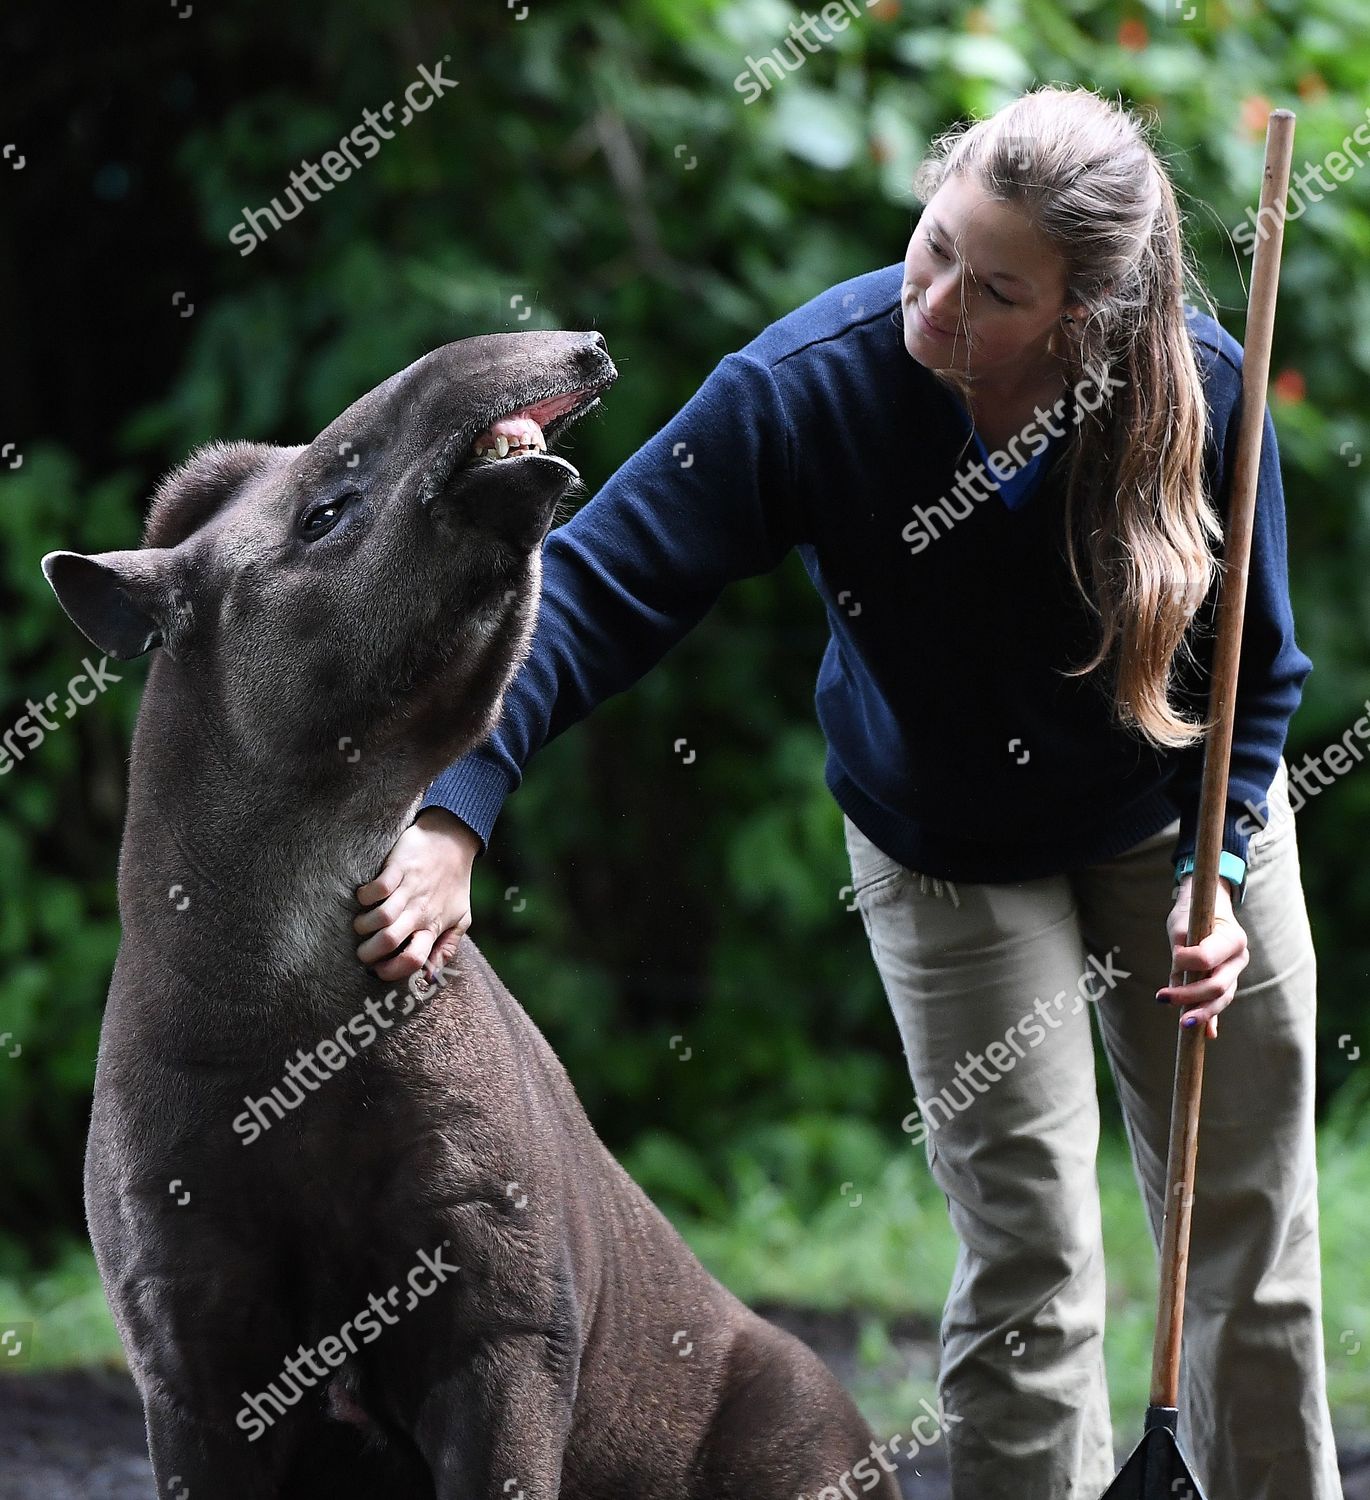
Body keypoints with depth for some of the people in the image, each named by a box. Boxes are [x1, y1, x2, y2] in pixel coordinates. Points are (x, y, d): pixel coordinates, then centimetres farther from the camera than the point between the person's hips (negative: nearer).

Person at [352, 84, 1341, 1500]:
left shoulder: (1198, 384, -24)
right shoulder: (808, 388, -30)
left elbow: (1255, 660, -7)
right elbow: (591, 593, -31)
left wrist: (1219, 868, -16)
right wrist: (453, 813, -41)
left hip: (1177, 827, 2)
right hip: (947, 854, -2)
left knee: (1251, 1239, 11)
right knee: (1029, 1265, -7)